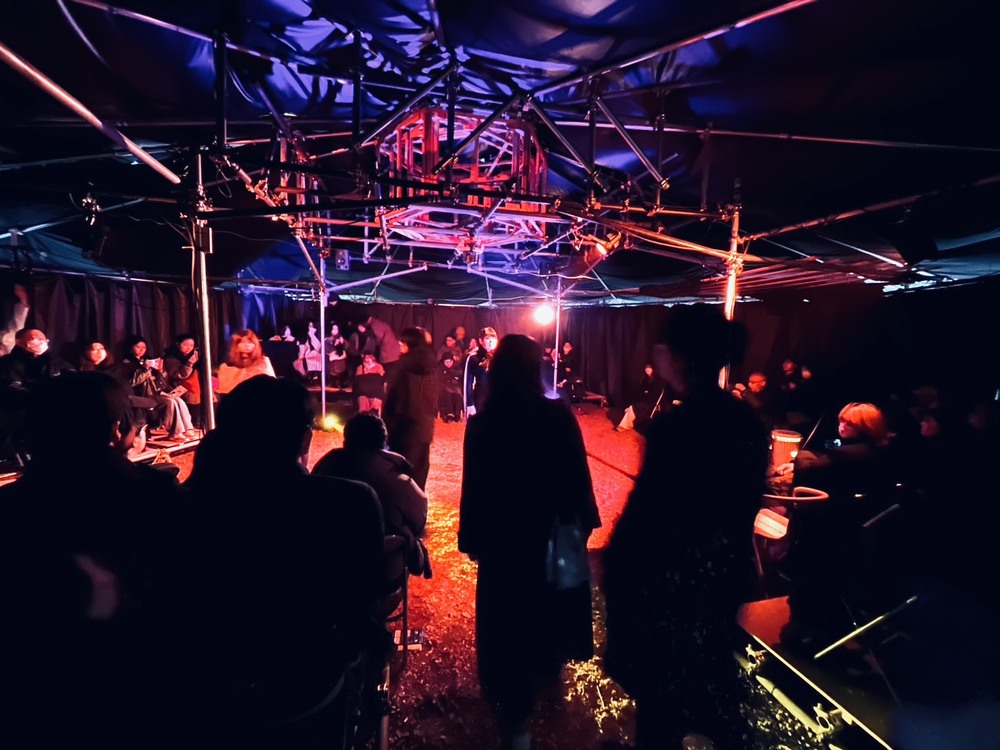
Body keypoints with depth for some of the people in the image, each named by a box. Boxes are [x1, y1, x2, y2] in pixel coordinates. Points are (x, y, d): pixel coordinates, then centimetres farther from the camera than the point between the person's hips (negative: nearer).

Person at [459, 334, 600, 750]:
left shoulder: (482, 423, -15)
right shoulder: (559, 416, -15)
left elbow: (474, 488, -10)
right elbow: (578, 476, -9)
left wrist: (472, 539, 1)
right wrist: (582, 522, 4)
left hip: (503, 536, -1)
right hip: (554, 532, 2)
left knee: (509, 617, 14)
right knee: (551, 603, 26)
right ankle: (547, 672, 52)